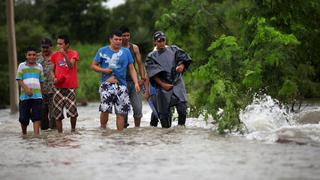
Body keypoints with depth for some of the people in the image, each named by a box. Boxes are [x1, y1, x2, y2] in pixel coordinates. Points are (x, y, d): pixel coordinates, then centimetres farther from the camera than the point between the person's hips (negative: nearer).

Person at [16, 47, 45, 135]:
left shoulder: (39, 66, 14)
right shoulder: (22, 66, 7)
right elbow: (19, 80, -1)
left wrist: (39, 91, 11)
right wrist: (26, 89, -15)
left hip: (37, 95, 1)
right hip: (24, 95, -1)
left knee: (36, 117, -7)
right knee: (23, 118, 3)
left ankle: (36, 134, -11)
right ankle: (24, 133, 24)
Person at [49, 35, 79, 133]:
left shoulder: (73, 53, -1)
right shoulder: (55, 55, 8)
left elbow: (71, 66, -18)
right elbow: (52, 70, 15)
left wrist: (65, 55, -30)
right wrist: (54, 78, -5)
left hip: (70, 86, -3)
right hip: (58, 87, 3)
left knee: (72, 111, -11)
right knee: (57, 112, 2)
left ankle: (73, 129, 11)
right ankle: (59, 132, 10)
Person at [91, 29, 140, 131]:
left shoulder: (126, 52, 11)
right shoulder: (103, 51, 5)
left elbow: (131, 69, 11)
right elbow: (93, 66, 9)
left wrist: (136, 83, -1)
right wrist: (103, 70, -9)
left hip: (121, 85, 2)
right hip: (106, 84, -2)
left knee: (121, 112, 0)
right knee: (105, 109, -17)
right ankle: (103, 129, 4)